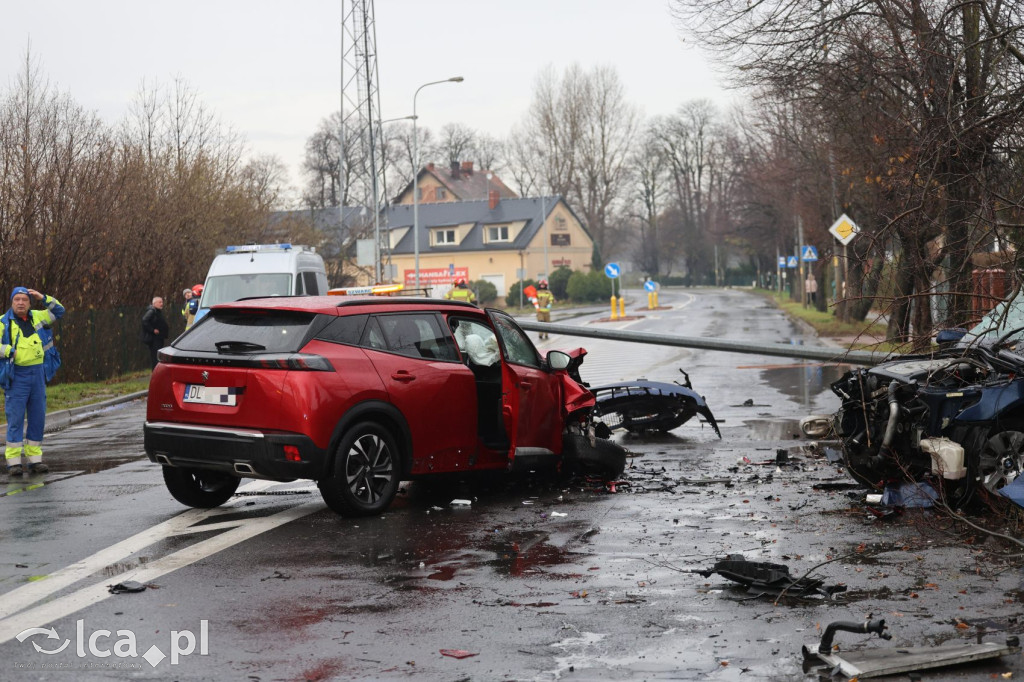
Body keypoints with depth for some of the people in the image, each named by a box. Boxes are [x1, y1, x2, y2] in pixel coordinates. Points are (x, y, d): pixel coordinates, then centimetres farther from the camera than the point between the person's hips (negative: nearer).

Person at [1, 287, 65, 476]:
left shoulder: (37, 317, 11)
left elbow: (59, 312, 18)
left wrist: (43, 298, 5)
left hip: (38, 373, 5)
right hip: (17, 375, -5)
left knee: (38, 417, 7)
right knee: (15, 418, -4)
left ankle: (35, 459, 15)